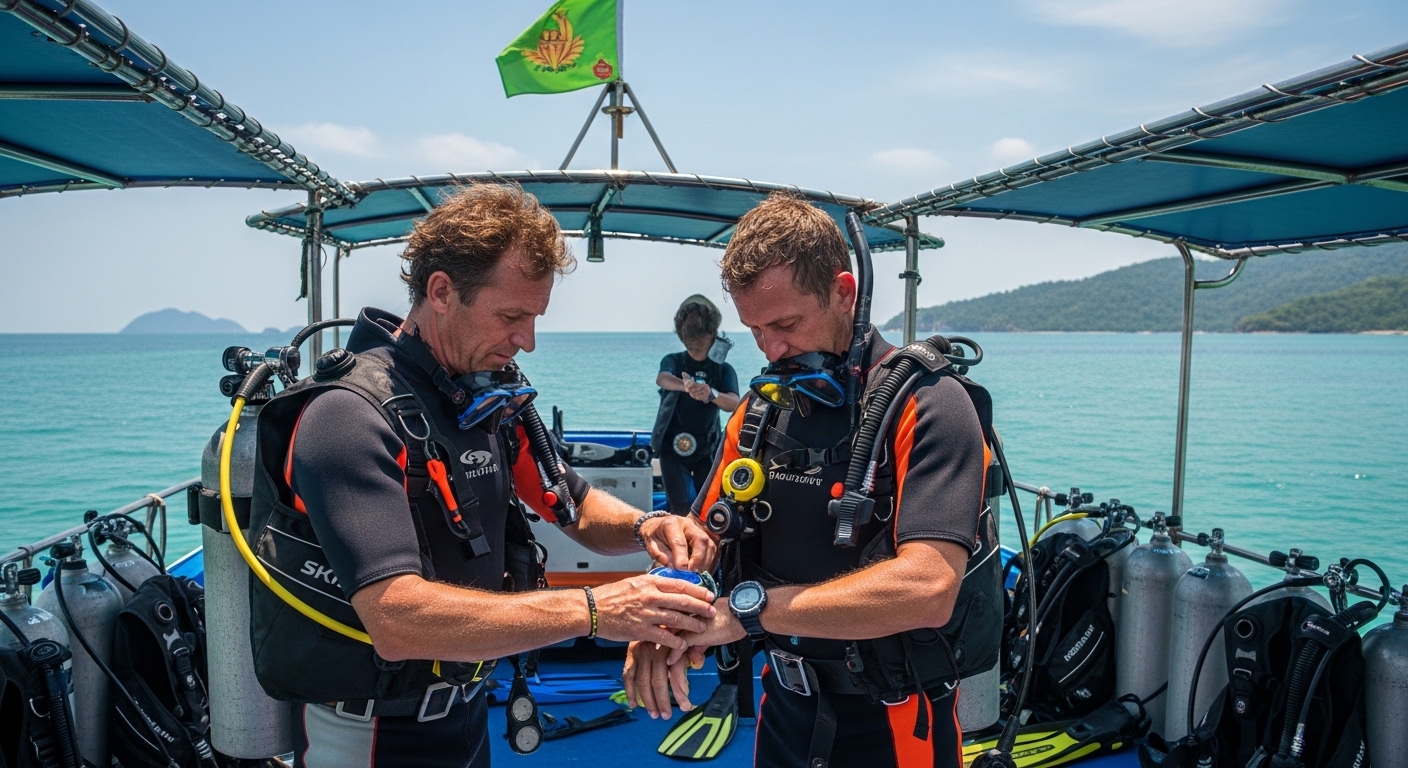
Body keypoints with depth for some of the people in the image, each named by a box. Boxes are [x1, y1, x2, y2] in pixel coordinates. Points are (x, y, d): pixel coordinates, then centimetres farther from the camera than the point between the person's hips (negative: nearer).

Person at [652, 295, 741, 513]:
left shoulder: (724, 370, -1)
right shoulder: (673, 361, -2)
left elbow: (734, 403, -19)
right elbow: (662, 378, -26)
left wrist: (711, 394, -44)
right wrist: (686, 386, -50)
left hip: (707, 450, 1)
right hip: (673, 448, -1)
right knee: (680, 509, -14)